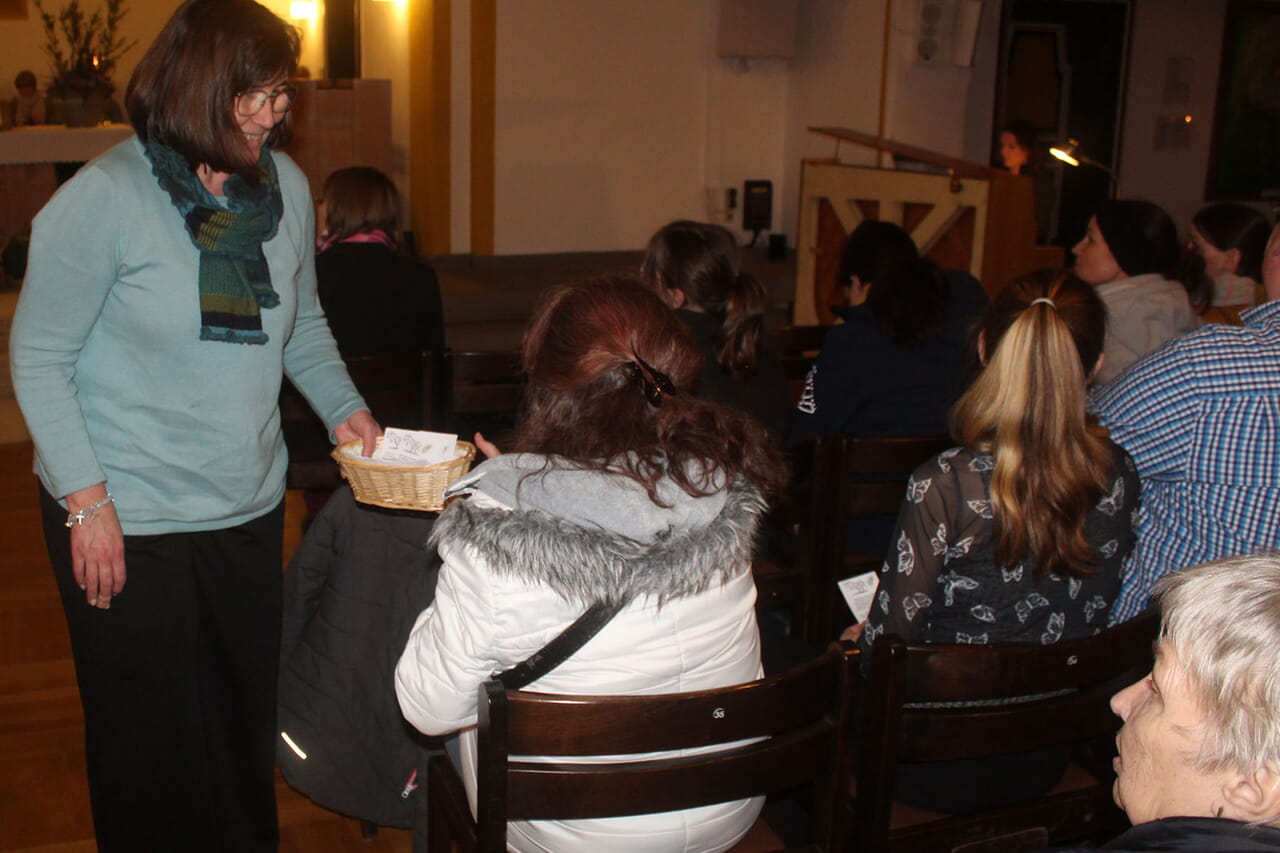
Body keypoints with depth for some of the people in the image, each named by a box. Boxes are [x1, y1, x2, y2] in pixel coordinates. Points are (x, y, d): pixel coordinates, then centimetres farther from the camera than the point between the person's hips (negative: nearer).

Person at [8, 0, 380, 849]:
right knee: (152, 743, 9)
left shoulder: (286, 185, 2)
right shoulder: (106, 197, -14)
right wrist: (86, 499, -14)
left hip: (250, 509, 5)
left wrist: (346, 407, 1)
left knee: (248, 724, 16)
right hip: (128, 524, -5)